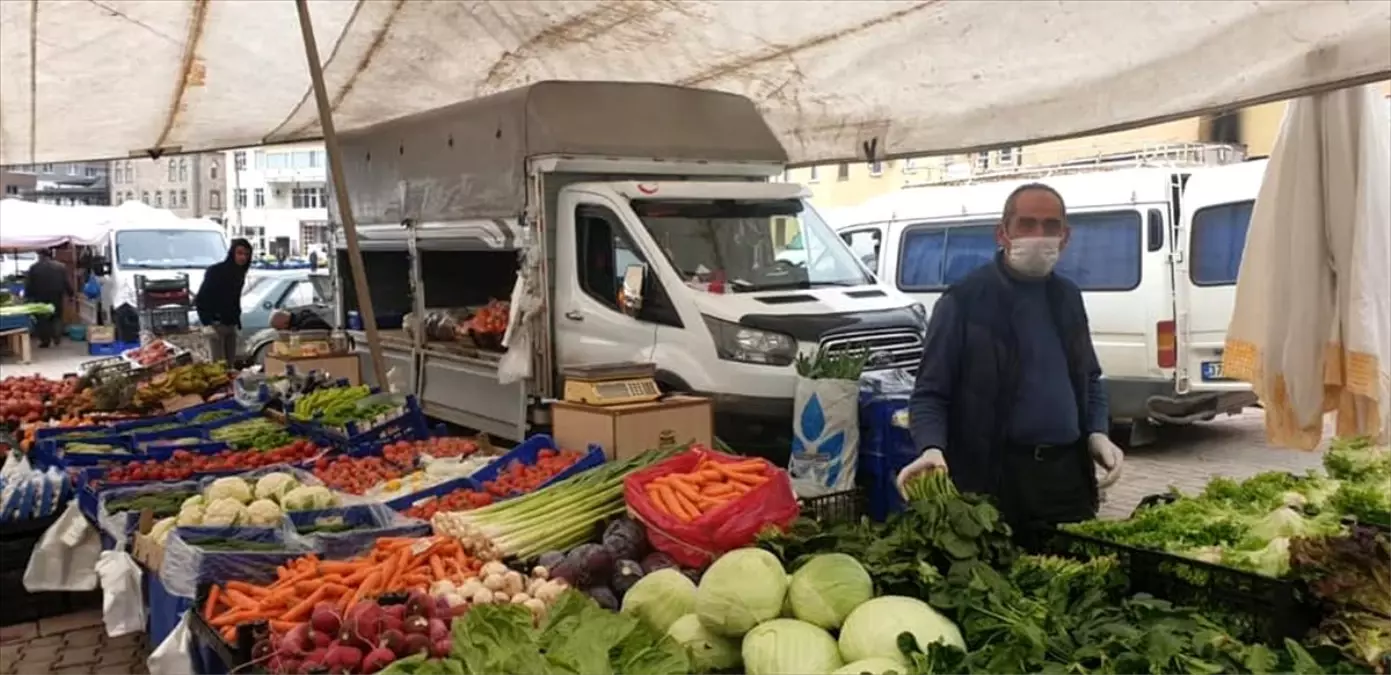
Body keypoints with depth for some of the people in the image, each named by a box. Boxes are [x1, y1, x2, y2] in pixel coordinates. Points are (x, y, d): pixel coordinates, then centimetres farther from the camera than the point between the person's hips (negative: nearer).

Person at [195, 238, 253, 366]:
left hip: (230, 325, 7)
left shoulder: (239, 273, 10)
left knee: (231, 364, 7)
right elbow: (201, 299, -14)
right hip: (216, 324, -7)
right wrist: (207, 323, -19)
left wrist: (237, 322, 14)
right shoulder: (216, 271, -13)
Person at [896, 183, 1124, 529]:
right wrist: (932, 448, -26)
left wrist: (1097, 433, 4)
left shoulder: (1068, 297, 13)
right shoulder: (963, 302, -6)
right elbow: (930, 392, -8)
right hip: (992, 477, -5)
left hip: (1069, 471, 6)